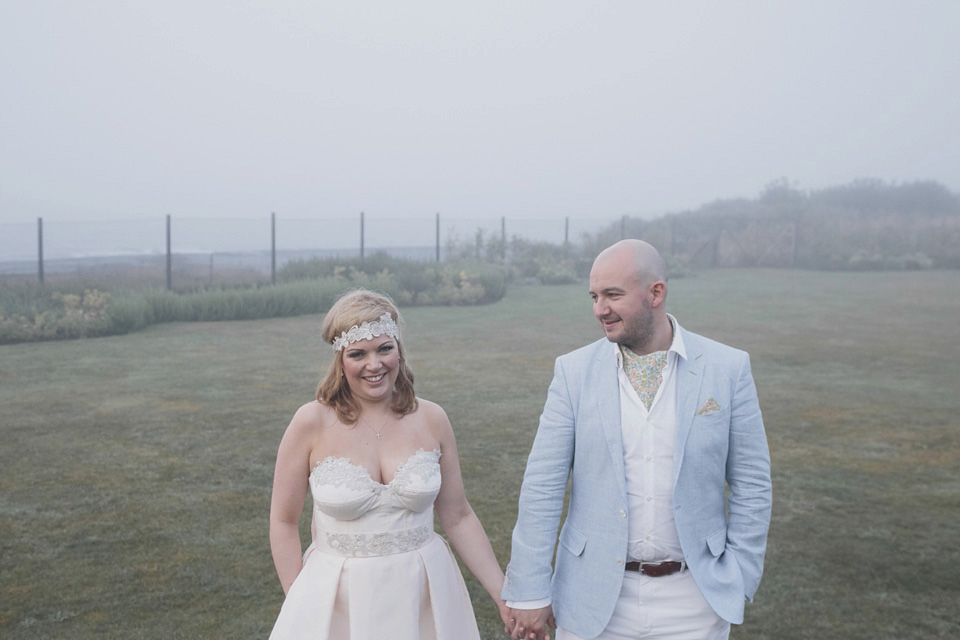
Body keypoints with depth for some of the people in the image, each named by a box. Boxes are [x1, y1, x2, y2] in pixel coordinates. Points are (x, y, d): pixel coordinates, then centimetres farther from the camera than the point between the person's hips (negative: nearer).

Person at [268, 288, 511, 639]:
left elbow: (457, 517, 2)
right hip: (337, 602, -2)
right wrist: (299, 605, -6)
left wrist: (504, 597, 1)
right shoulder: (312, 423, -11)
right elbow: (284, 521, -3)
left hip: (424, 596, 2)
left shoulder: (431, 420, -5)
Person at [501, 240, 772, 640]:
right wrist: (530, 590, -6)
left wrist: (736, 584, -2)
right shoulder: (574, 371, -5)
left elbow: (751, 486, 0)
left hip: (691, 597, 0)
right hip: (594, 596, 1)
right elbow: (542, 485, -5)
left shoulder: (728, 369, -5)